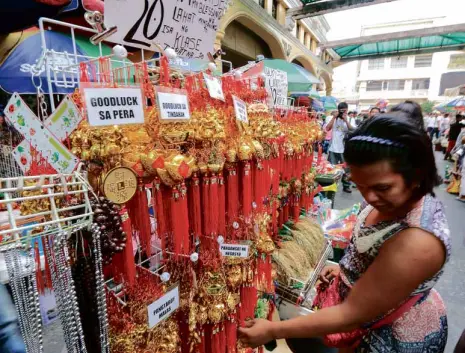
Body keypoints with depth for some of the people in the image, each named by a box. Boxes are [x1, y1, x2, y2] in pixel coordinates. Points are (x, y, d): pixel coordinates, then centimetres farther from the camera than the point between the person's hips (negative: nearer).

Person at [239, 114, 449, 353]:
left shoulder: (417, 242, -38)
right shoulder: (403, 200, -13)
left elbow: (352, 316, -31)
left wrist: (273, 331, -25)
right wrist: (345, 267, 3)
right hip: (372, 307, 7)